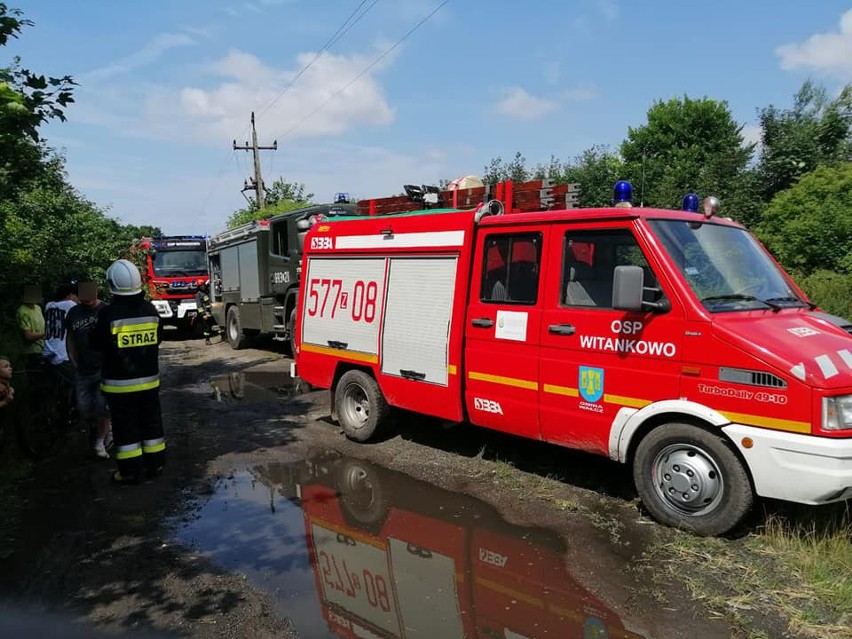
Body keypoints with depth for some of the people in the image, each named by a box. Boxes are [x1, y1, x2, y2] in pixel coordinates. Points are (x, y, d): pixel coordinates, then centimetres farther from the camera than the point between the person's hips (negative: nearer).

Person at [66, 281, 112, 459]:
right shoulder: (73, 313, 6)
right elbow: (70, 338, 15)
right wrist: (74, 362, 8)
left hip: (104, 369, -4)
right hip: (83, 370, 4)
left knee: (102, 408, -4)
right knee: (84, 411, 5)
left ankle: (100, 442, 16)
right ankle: (107, 428, 33)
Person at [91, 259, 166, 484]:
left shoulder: (109, 314, -17)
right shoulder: (150, 310, -2)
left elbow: (96, 344, -8)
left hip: (119, 382, -4)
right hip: (148, 378, 4)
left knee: (126, 426, 5)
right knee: (151, 421, 14)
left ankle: (131, 470, 10)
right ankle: (155, 463, 23)